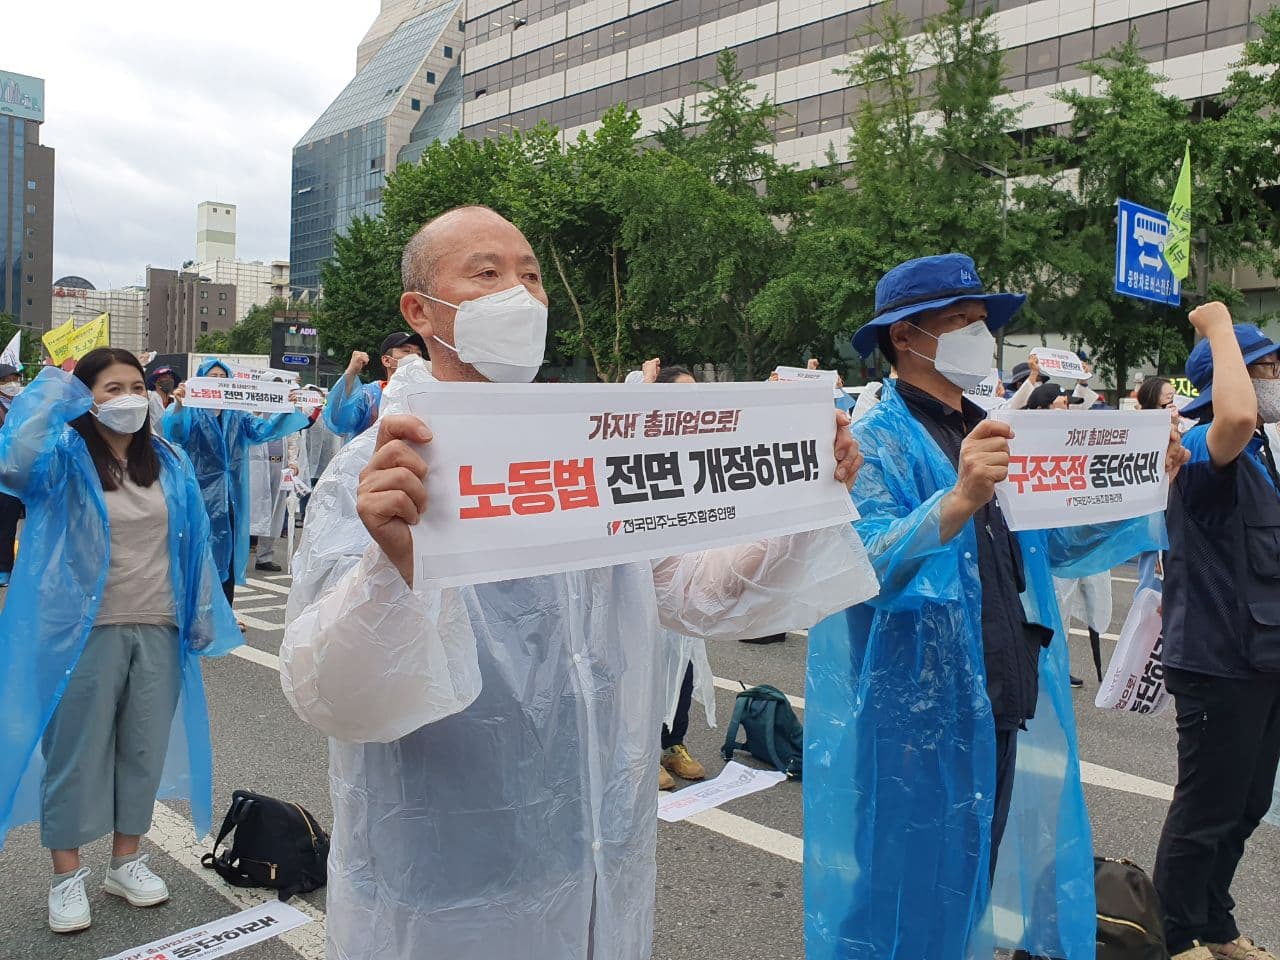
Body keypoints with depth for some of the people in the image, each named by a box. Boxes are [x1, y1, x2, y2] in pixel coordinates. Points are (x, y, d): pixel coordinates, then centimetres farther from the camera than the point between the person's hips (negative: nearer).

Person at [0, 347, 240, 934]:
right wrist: (51, 395, -20)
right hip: (85, 632, -4)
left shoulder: (169, 463, 6)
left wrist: (202, 616, 8)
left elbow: (193, 542, 9)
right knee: (76, 751, 8)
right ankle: (66, 875, 24)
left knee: (144, 749, 14)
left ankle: (126, 861, 31)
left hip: (158, 631, 4)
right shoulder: (64, 458, -6)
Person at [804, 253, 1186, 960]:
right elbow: (867, 568, -25)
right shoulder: (875, 441, -12)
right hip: (916, 719, -7)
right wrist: (958, 502, -40)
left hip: (1007, 708, 7)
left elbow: (1057, 547, 15)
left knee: (981, 882, 21)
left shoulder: (993, 436, 12)